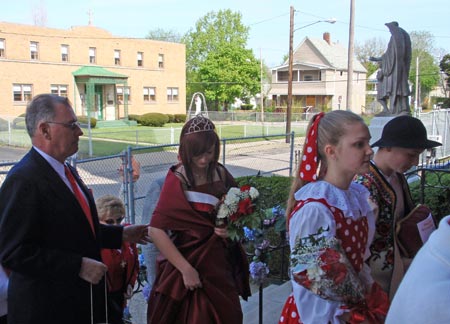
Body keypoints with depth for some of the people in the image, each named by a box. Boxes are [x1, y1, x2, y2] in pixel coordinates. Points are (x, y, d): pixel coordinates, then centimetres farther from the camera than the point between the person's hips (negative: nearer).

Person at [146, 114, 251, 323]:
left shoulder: (221, 174, 1)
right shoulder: (177, 181, -13)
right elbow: (155, 231, -19)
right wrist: (186, 269, -20)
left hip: (220, 264, 5)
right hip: (190, 265, -5)